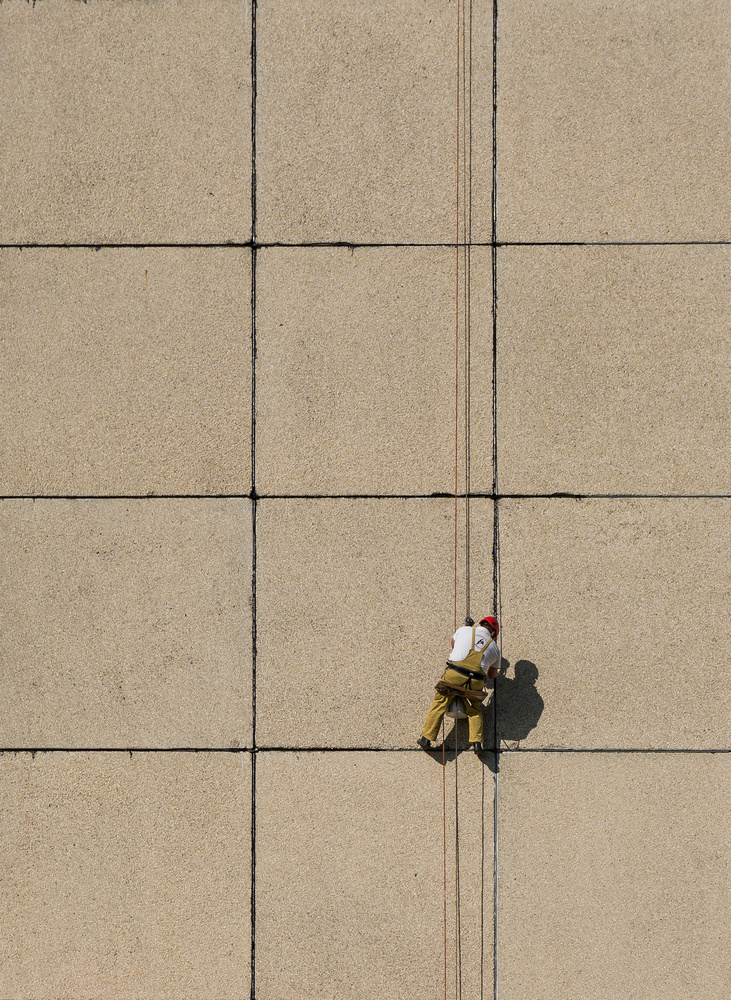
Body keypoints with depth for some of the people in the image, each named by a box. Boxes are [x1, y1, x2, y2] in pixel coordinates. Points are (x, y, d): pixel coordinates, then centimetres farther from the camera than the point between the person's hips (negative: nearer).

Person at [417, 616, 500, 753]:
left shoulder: (464, 630, 14)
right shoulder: (494, 647, 18)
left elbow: (453, 644, 37)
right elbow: (492, 675, 29)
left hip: (454, 675, -1)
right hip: (476, 681, 1)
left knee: (439, 705, 10)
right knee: (474, 711, 18)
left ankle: (426, 738, 8)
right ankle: (476, 741, 3)